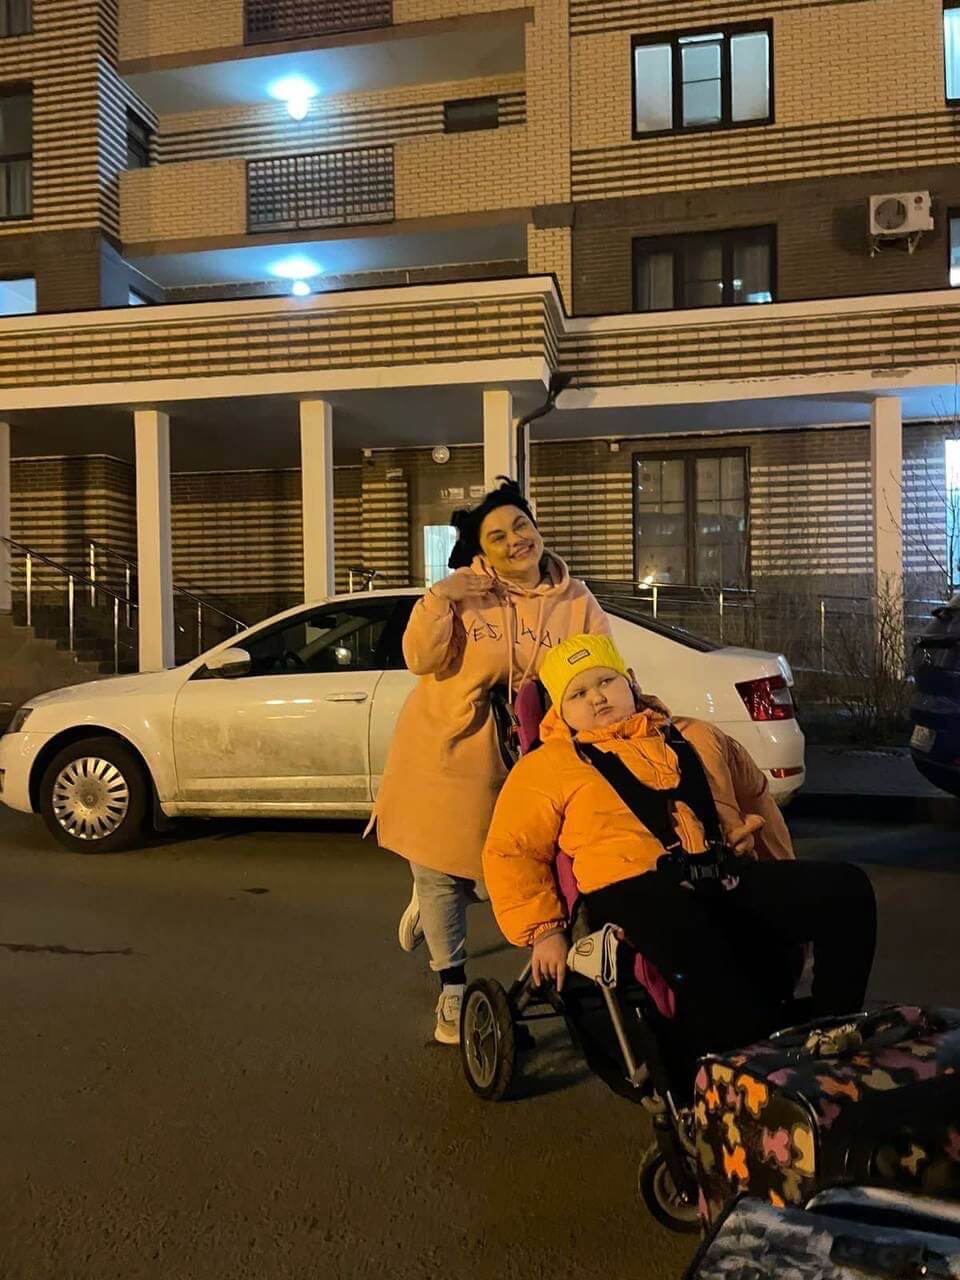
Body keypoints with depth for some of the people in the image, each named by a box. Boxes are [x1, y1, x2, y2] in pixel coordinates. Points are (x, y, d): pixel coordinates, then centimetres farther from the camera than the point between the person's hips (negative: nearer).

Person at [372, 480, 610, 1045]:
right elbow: (422, 659, -13)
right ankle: (453, 988, 30)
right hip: (445, 753, -1)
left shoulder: (577, 602, -1)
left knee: (500, 880, 8)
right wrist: (439, 599, -25)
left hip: (514, 762, 2)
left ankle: (433, 899, 44)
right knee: (439, 876, 8)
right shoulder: (464, 591, -7)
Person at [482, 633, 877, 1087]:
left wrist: (787, 886, 26)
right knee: (698, 945, -41)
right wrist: (544, 930, -3)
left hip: (732, 878, 5)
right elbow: (510, 853, 9)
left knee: (847, 887, -15)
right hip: (638, 889, -5)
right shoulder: (548, 765, 15)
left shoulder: (695, 738, 28)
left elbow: (754, 797, 35)